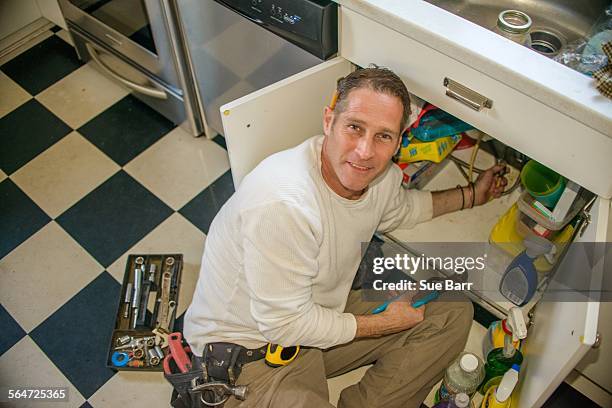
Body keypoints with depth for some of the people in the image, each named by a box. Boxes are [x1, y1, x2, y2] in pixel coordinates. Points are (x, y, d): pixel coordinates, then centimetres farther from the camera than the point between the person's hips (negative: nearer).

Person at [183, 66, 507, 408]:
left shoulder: (381, 174, -7)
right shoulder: (282, 205, -34)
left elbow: (399, 209, 20)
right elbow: (286, 325, -25)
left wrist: (471, 195, 22)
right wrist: (383, 323, -13)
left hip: (323, 312, 8)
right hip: (249, 347, -7)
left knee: (454, 313, 1)